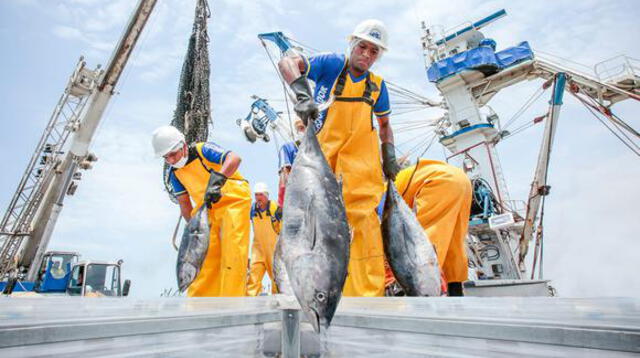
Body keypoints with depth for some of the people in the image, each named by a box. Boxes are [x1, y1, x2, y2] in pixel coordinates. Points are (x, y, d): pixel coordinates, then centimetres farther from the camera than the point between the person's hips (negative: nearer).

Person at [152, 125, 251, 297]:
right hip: (210, 210, 6)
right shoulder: (175, 174, 8)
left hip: (234, 200, -6)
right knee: (208, 254, 4)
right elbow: (184, 203, 14)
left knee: (232, 251, -12)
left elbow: (234, 159, -31)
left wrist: (217, 179, -47)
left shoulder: (203, 150, -12)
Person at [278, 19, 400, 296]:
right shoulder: (332, 64, 1)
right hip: (322, 152, -1)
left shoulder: (377, 85, 12)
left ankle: (369, 292, -4)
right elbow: (287, 62, -12)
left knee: (363, 214, -10)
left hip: (360, 157, 2)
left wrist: (389, 155, 9)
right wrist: (302, 93, -31)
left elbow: (385, 123, 23)